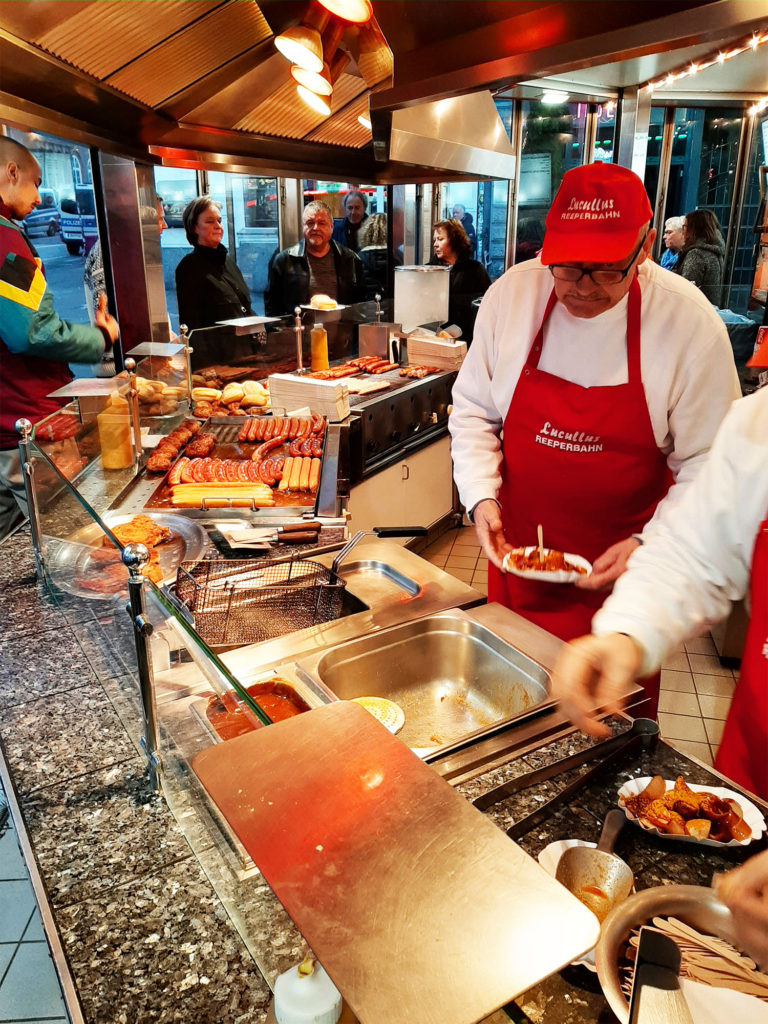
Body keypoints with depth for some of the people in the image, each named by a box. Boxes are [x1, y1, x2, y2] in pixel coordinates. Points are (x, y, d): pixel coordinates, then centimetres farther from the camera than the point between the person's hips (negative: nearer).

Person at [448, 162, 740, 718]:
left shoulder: (690, 322, -14)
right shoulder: (511, 294, -8)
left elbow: (708, 463, -8)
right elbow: (473, 410, 3)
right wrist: (481, 496, -11)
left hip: (622, 570, -2)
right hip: (517, 553, 2)